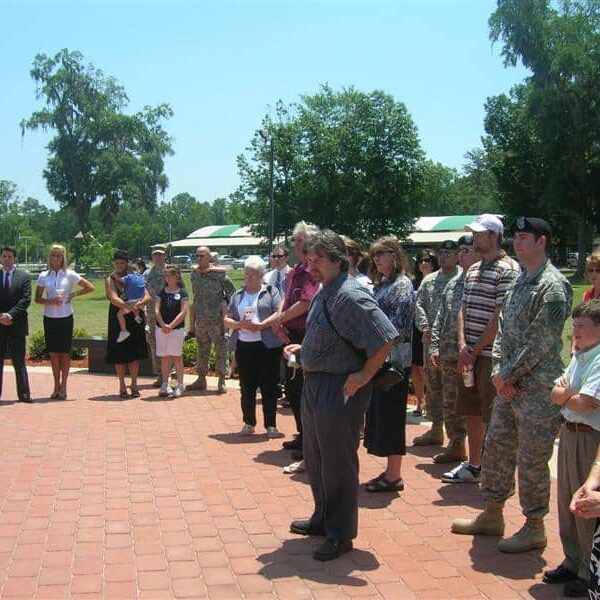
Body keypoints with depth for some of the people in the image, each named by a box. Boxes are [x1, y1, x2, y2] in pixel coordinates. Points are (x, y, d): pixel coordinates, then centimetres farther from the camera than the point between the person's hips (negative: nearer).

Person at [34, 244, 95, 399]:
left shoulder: (69, 275, 0)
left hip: (65, 318, -2)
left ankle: (63, 387, 10)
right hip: (49, 317, 2)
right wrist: (51, 301, -14)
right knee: (53, 353, 6)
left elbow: (90, 287, 3)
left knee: (64, 352, 2)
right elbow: (37, 299, 3)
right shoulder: (43, 276, 5)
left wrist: (74, 294, -6)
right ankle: (56, 386, 15)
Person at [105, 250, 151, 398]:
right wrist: (129, 307, -28)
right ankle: (122, 386, 11)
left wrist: (139, 304, -24)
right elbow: (114, 299, -15)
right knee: (119, 354, 1)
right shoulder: (110, 280, 1)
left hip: (135, 319, 2)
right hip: (118, 319, -2)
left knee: (135, 353, 3)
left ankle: (134, 385, 12)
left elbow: (147, 297, -3)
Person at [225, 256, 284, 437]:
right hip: (243, 346, 4)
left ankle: (270, 426, 8)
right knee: (247, 387, 8)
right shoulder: (238, 295, 15)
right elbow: (227, 320, 12)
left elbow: (279, 314, -8)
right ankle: (249, 424, 20)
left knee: (269, 387, 0)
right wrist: (239, 324, -9)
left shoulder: (271, 291, 3)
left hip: (267, 346, -4)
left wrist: (260, 325, -18)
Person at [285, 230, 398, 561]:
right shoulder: (324, 292, 10)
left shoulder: (350, 296, -21)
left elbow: (386, 338, -25)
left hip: (340, 389, -10)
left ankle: (340, 534, 17)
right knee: (315, 459, 21)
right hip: (314, 383, 10)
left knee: (337, 463, 2)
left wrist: (364, 376, -20)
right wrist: (303, 348, 12)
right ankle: (322, 519, 39)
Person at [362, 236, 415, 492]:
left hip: (394, 358, -9)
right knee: (379, 412, 11)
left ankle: (394, 476, 5)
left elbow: (401, 322, -18)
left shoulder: (402, 284, -10)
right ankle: (391, 471, 20)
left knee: (390, 413, -3)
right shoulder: (381, 284, 16)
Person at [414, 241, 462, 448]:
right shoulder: (429, 280, 16)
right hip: (431, 339, 7)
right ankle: (436, 428, 26)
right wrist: (425, 326, -5)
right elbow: (419, 304, 11)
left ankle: (457, 436, 4)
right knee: (433, 386, 14)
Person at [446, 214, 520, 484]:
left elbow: (500, 317, -15)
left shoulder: (508, 269, -11)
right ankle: (473, 466, 26)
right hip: (469, 354, 8)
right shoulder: (473, 270, 15)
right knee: (471, 411, 14)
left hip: (491, 355, -8)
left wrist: (475, 351, -12)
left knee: (493, 418, -2)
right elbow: (463, 310, 13)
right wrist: (462, 347, -2)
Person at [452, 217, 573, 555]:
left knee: (532, 460, 0)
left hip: (537, 388, -9)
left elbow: (540, 340, -19)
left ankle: (535, 528, 15)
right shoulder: (521, 282, 13)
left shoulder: (553, 285, -14)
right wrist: (499, 371, -1)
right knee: (497, 448, 15)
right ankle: (492, 516, 29)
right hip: (508, 386, 9)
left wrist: (509, 374, -13)